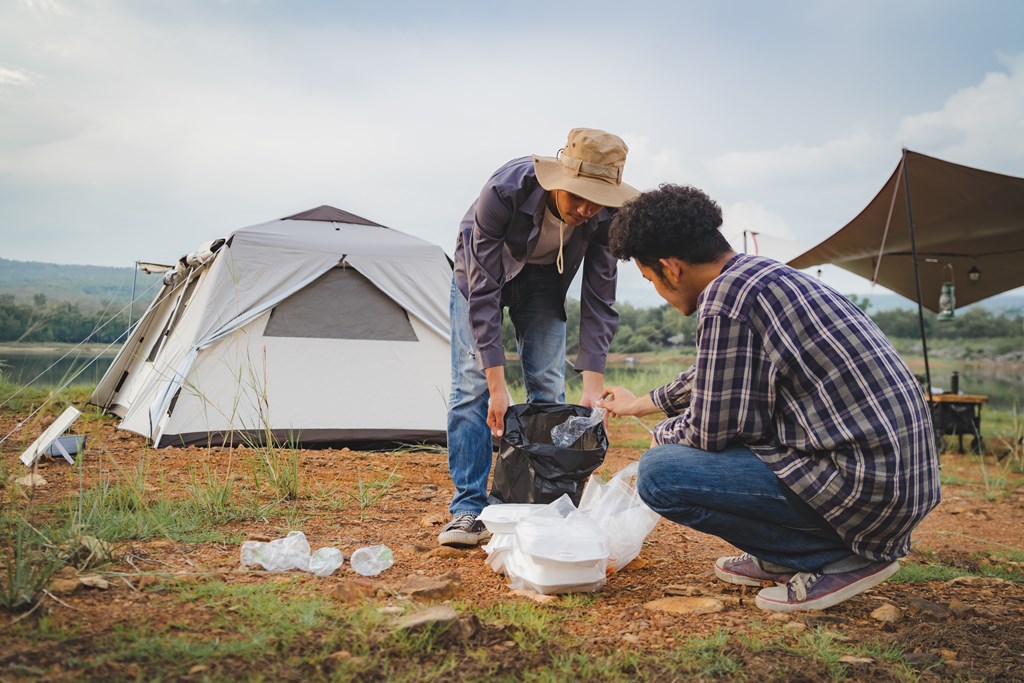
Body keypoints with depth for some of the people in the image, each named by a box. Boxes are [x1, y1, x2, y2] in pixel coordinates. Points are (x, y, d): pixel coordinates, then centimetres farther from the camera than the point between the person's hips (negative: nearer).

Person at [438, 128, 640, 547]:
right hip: (481, 271, -2)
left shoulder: (605, 216, -30)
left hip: (543, 279, 3)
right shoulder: (504, 190, -40)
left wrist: (593, 385, -29)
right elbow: (483, 290, -36)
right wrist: (497, 385, -39)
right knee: (472, 384, -12)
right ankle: (469, 509, -8)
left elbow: (599, 300, -21)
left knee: (548, 386, -6)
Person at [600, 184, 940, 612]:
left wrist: (662, 435, 8)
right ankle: (783, 556, 19)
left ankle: (838, 557, -2)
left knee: (658, 474, -13)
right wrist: (640, 404, 43)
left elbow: (712, 429, -15)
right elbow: (716, 378, 30)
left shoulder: (726, 295, -17)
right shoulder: (764, 273, 14)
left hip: (867, 488, -10)